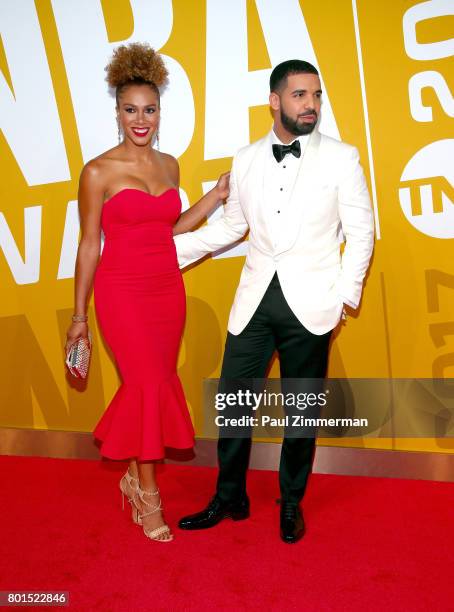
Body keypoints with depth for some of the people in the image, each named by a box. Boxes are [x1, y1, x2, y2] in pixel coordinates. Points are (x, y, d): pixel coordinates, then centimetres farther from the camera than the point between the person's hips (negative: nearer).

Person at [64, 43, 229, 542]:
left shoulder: (168, 164, 9)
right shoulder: (99, 171, -6)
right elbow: (89, 245, -4)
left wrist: (216, 196, 7)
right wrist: (79, 314, -2)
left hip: (167, 290, 5)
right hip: (122, 293, -5)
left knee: (148, 387, 11)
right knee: (150, 386, -7)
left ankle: (133, 474, 32)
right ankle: (148, 494, 12)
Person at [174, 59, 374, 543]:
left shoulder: (340, 157, 0)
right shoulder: (246, 160, 8)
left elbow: (361, 232, 1)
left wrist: (345, 295, -6)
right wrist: (172, 248, 10)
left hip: (310, 304, -2)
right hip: (256, 299, 3)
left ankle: (291, 504, 30)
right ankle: (230, 498, 27)